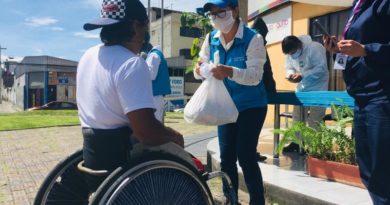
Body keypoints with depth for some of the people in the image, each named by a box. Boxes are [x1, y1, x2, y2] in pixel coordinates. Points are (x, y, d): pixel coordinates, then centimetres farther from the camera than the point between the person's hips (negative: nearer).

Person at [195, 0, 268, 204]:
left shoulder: (253, 39, -18)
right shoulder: (211, 39, -2)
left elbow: (255, 76, -25)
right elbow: (200, 71, 1)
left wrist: (230, 72, -43)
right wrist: (200, 69, -24)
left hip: (251, 106, -5)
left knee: (245, 157, -8)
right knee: (226, 157, 10)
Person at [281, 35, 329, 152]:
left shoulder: (315, 48, -20)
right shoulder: (290, 54, 1)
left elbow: (321, 68, -25)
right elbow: (289, 68, 7)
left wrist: (302, 75, -31)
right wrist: (290, 74, -17)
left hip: (317, 89, -6)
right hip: (302, 88, 7)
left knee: (315, 120, -4)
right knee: (297, 116, 7)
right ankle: (296, 142, 17)